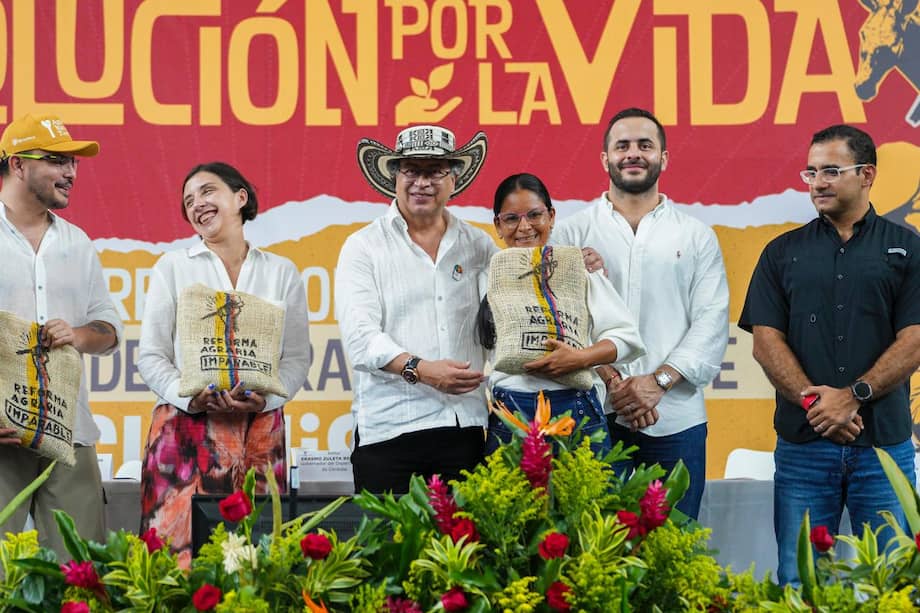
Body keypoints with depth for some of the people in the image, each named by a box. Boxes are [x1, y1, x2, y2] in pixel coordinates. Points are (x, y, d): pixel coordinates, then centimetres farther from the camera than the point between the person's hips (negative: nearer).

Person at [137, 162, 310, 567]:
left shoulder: (282, 272, 13)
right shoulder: (173, 267, 10)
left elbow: (297, 358, 8)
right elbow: (151, 355, 5)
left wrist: (264, 397, -12)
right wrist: (191, 397, -13)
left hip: (260, 433, 1)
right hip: (184, 429, -1)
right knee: (179, 548, -9)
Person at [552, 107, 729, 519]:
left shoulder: (697, 237, 12)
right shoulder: (572, 233, 9)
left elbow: (712, 323, 3)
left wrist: (658, 380, -11)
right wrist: (611, 380, -13)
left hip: (676, 420, 1)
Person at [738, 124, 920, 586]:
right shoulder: (783, 253, 10)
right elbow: (766, 339, 2)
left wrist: (854, 396, -14)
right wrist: (813, 400, -13)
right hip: (802, 441, 1)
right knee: (798, 579, 2)